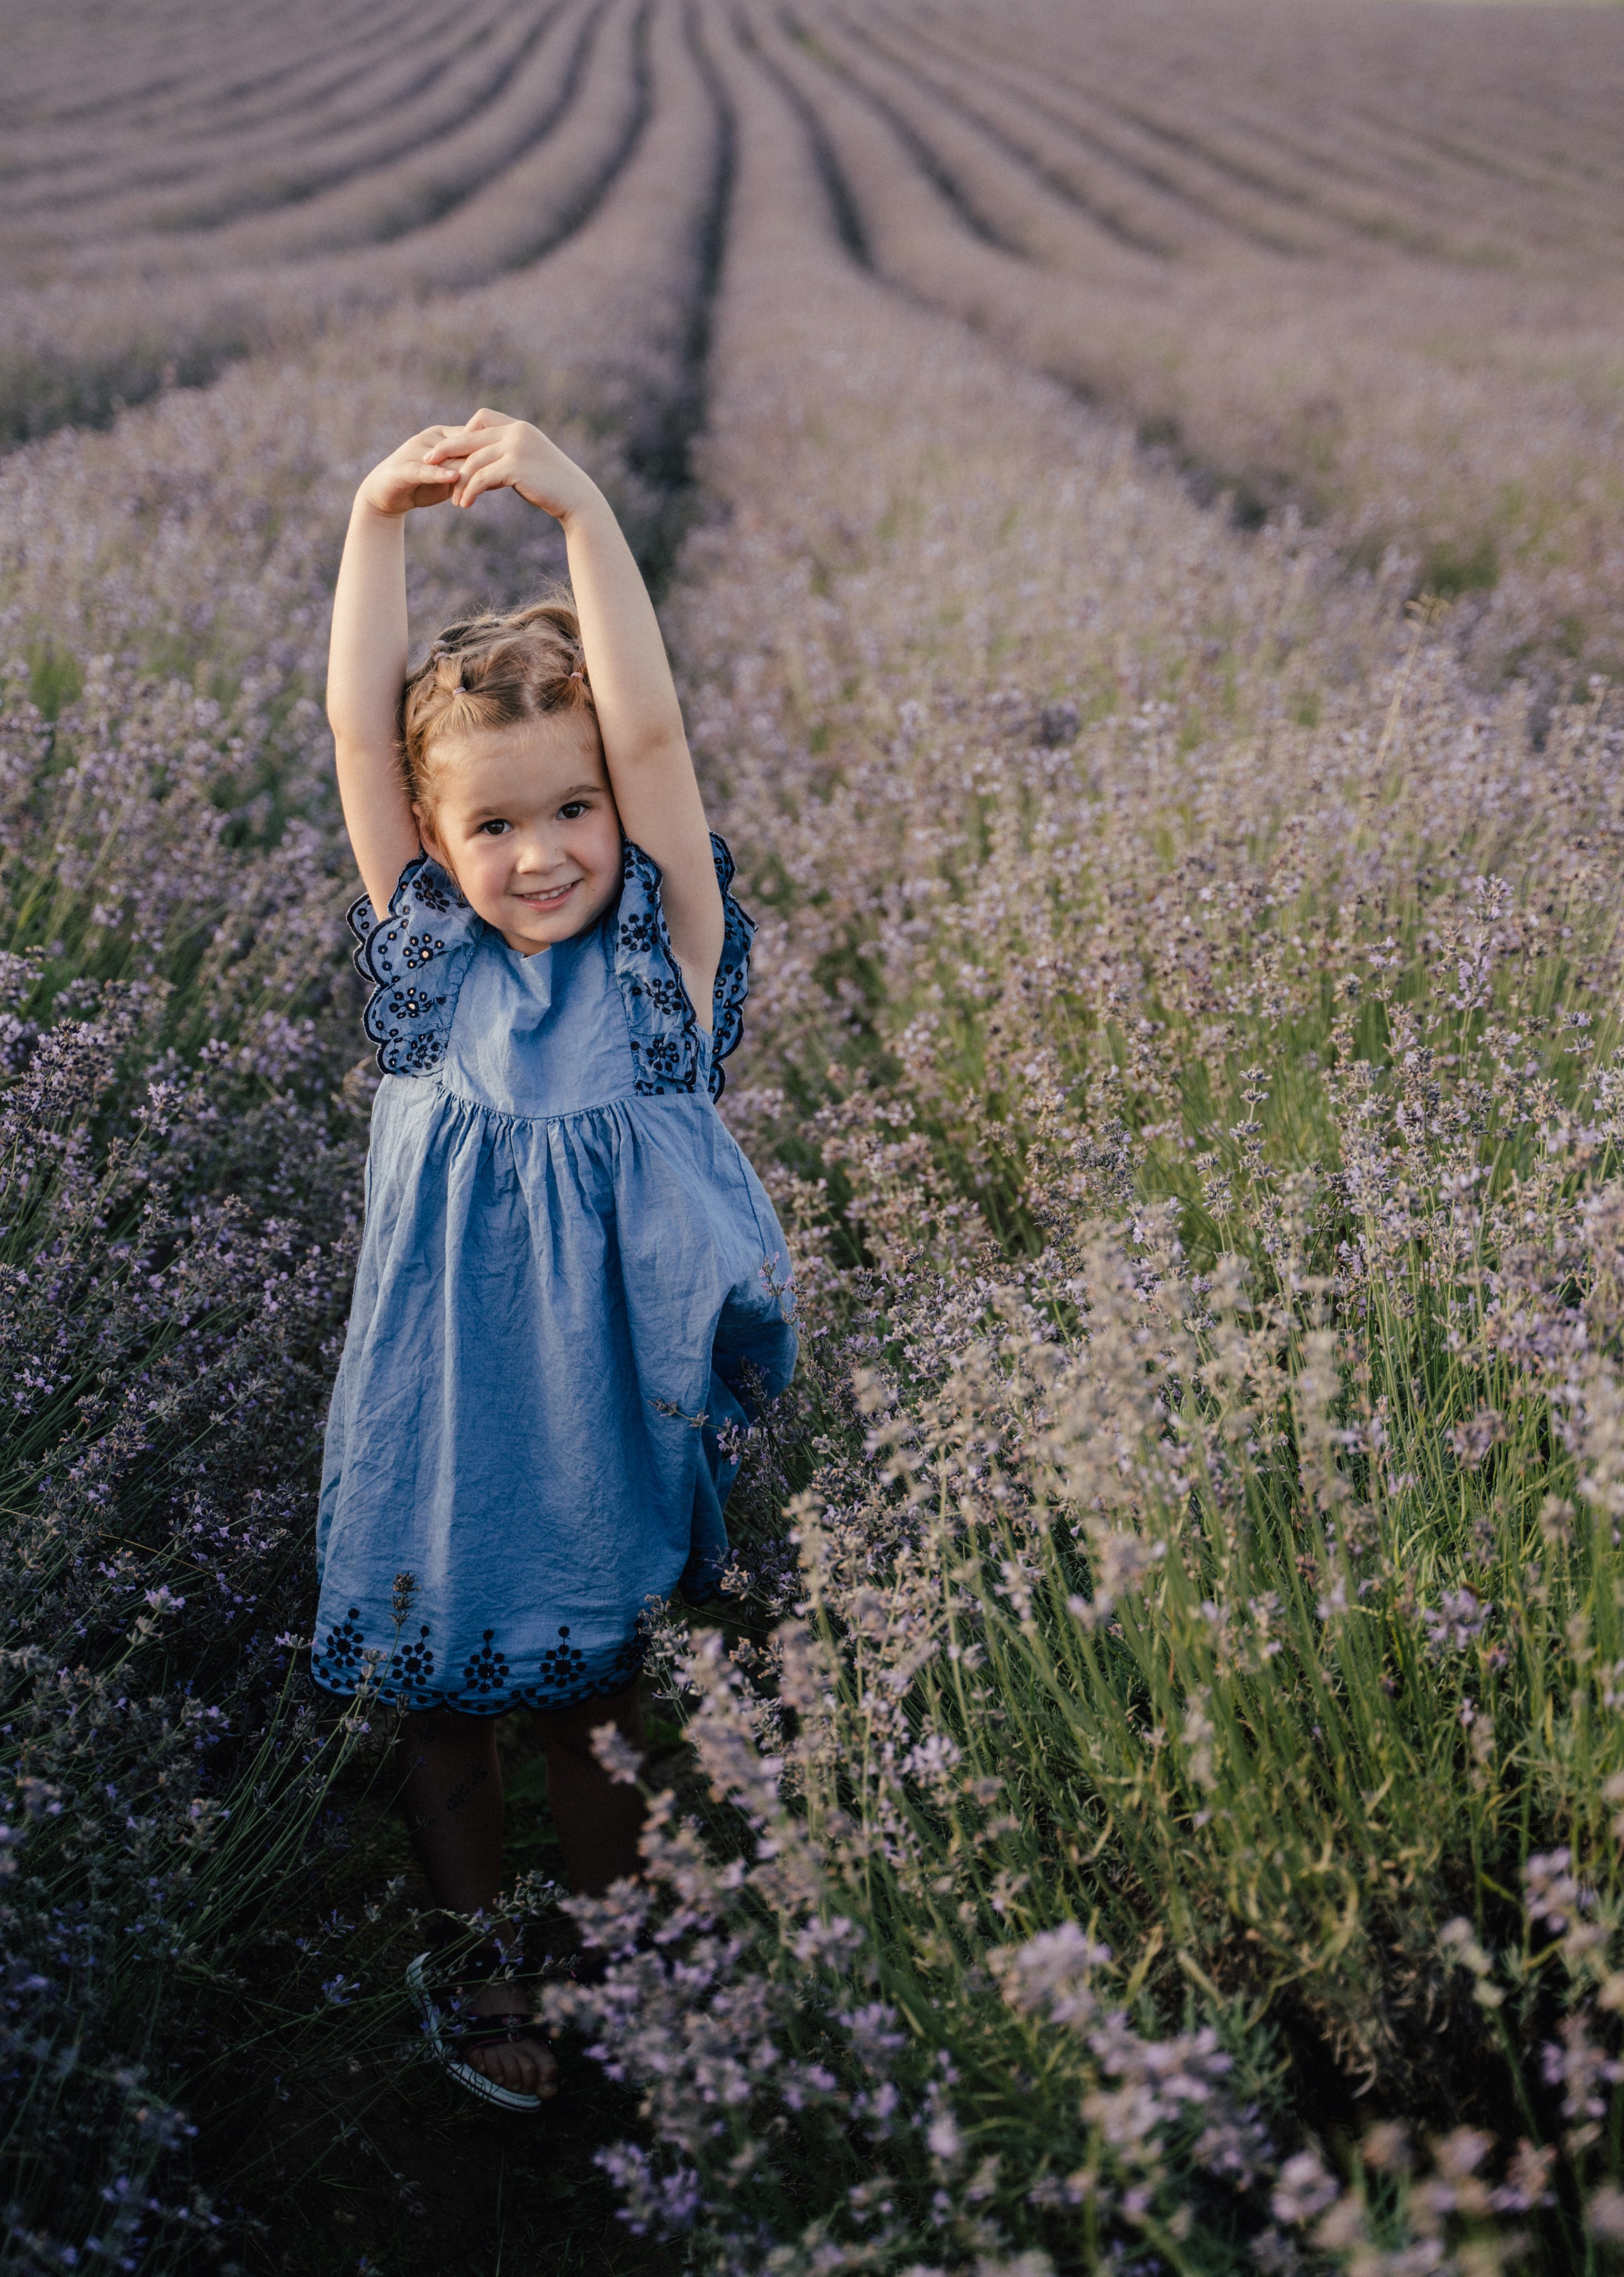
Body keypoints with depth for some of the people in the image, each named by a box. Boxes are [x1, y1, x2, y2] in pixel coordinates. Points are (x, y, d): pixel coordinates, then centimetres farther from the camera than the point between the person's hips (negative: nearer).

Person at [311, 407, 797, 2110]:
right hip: (439, 1411, 1)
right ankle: (472, 1957, 39)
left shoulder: (667, 956, -9)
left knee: (595, 1704, 16)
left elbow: (651, 731, -21)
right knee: (439, 1696, 16)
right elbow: (358, 734, -11)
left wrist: (580, 514, -28)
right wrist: (378, 524, -19)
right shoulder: (426, 959, -5)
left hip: (611, 1404, -1)